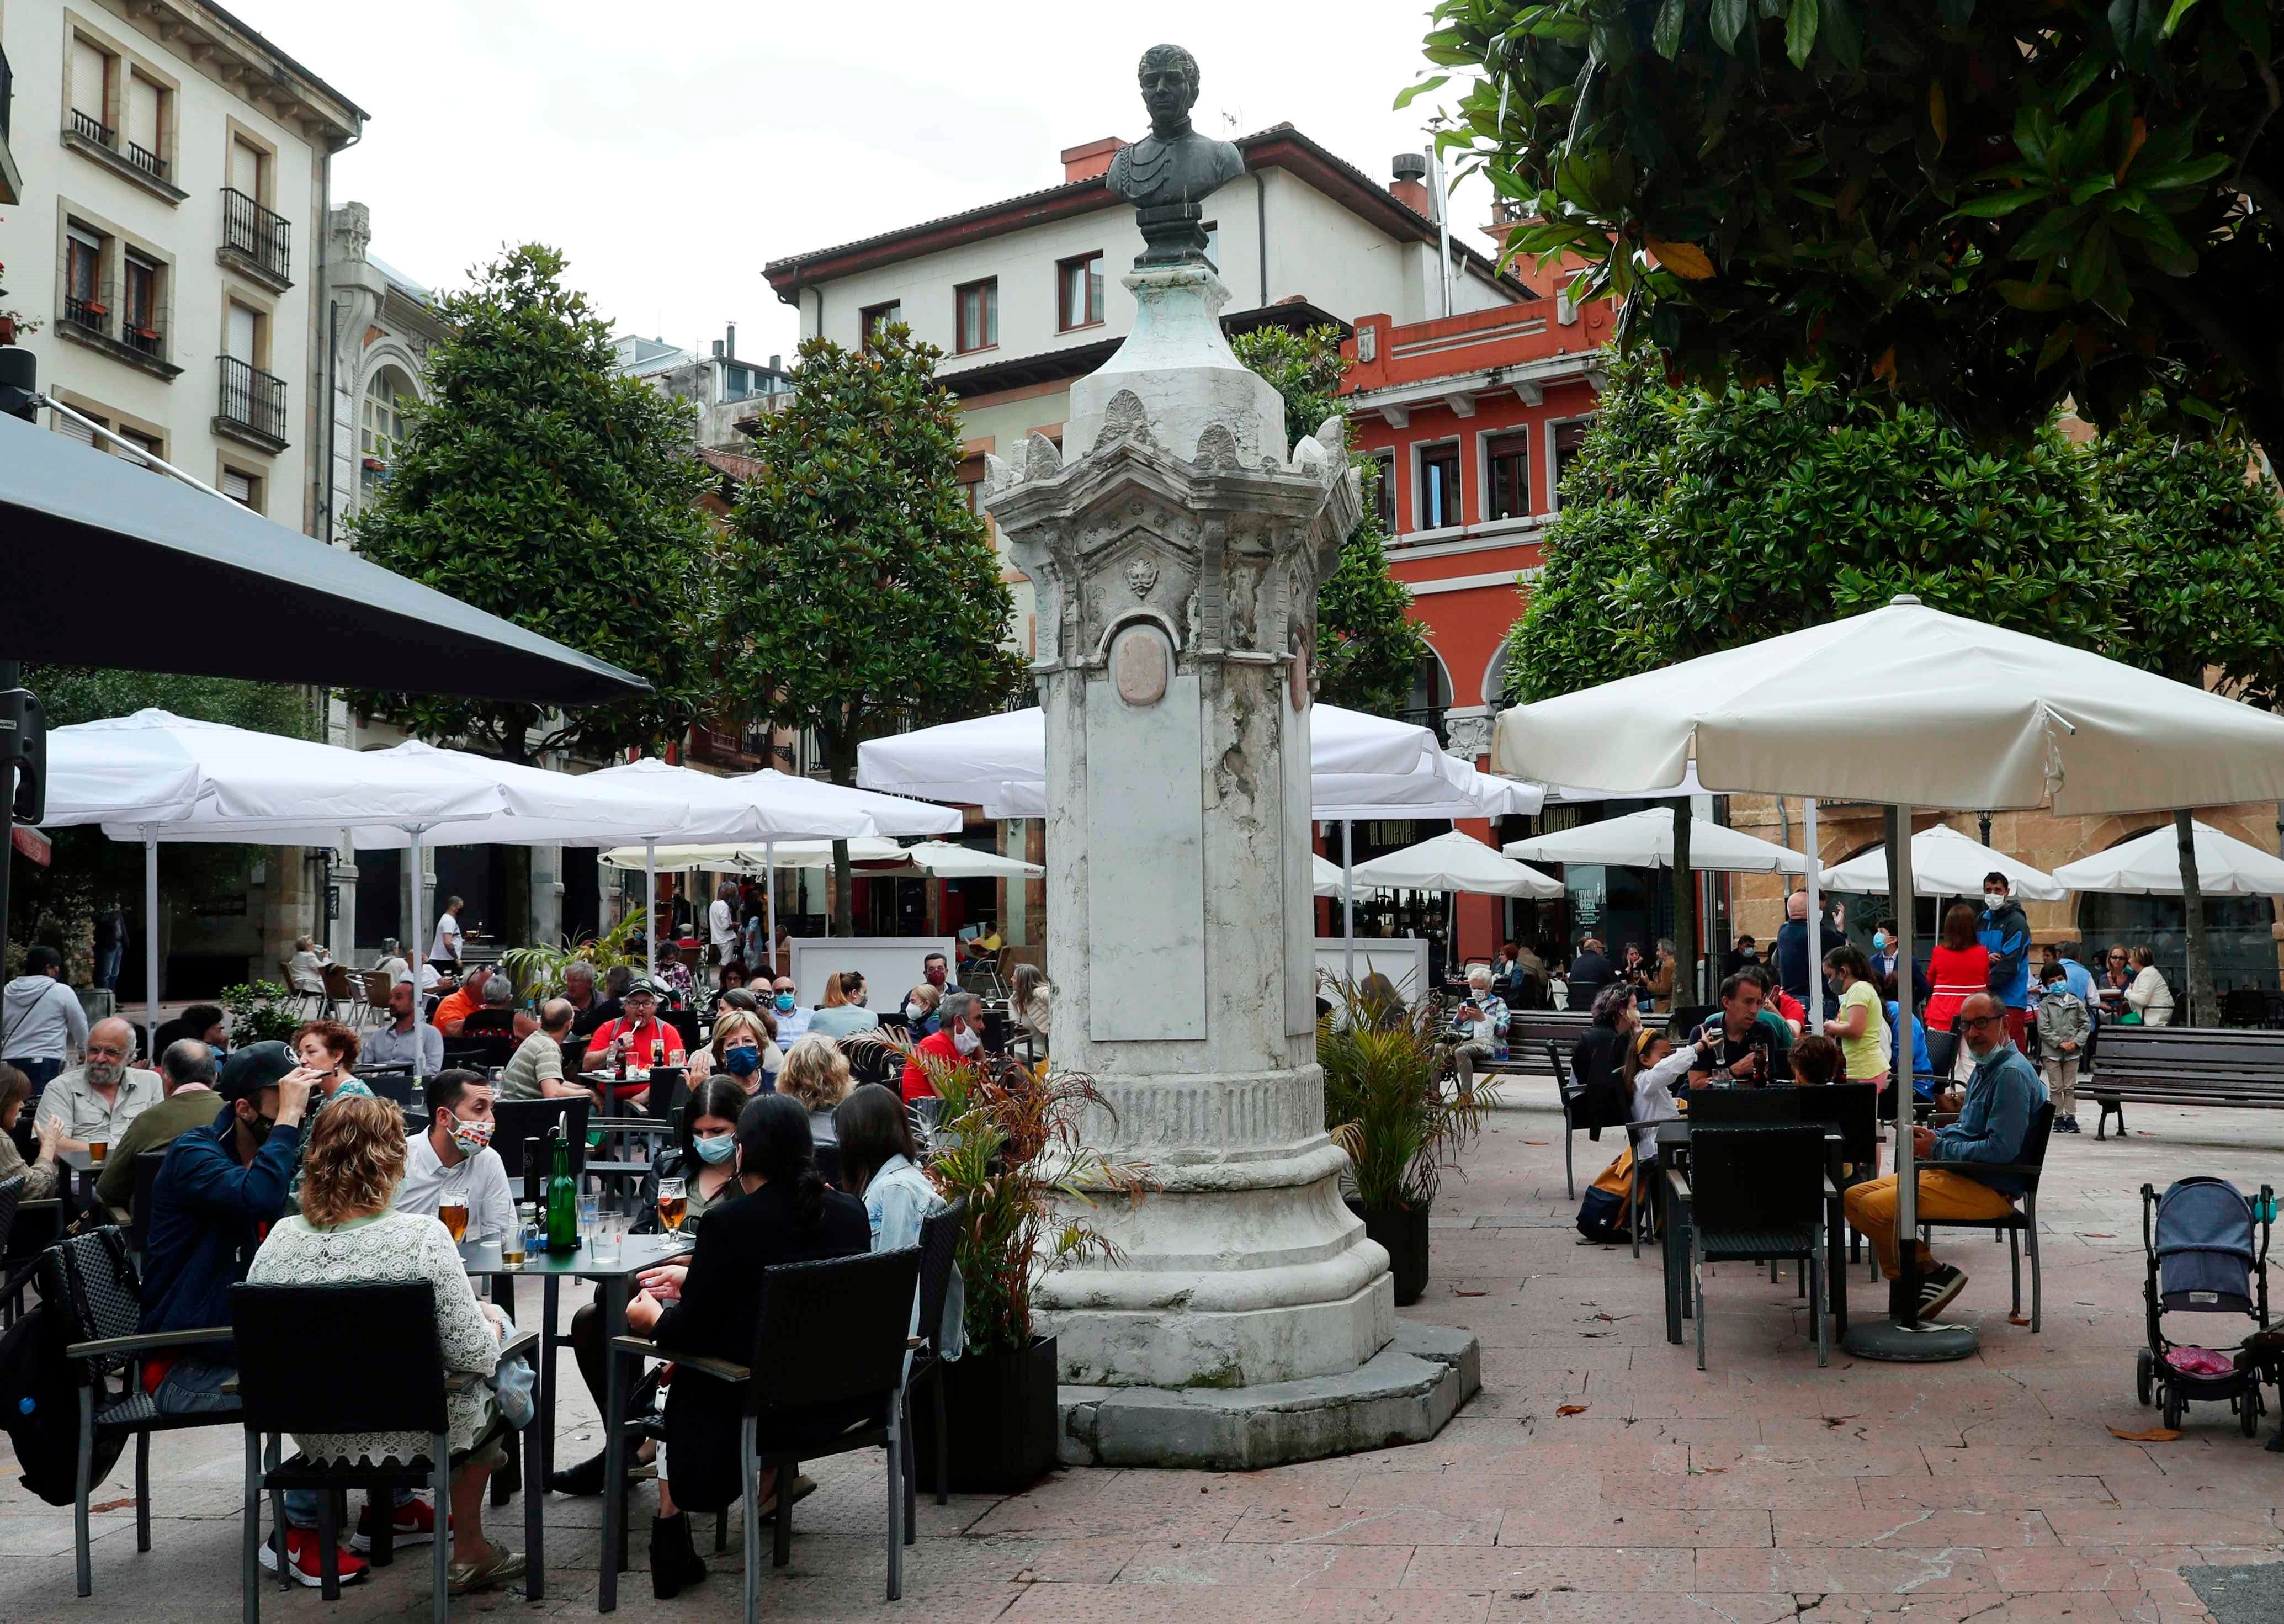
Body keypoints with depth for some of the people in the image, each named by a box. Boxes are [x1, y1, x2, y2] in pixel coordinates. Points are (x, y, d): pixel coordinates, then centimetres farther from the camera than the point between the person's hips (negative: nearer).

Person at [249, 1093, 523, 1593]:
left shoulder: (280, 1239, -11)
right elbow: (472, 1354, -19)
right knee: (485, 1388, 28)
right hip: (409, 1433, -4)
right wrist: (488, 1320, 3)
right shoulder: (422, 1236, -24)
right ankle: (469, 1552, 33)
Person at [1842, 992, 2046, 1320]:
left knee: (1875, 1207, -25)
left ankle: (1932, 1272, -5)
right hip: (1952, 1172, 11)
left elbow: (2002, 1148, -25)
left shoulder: (2012, 1074, -17)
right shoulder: (1984, 1068, 16)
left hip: (1990, 1188, -11)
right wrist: (1932, 1135, 6)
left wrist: (1939, 1149, -15)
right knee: (1853, 1197, 3)